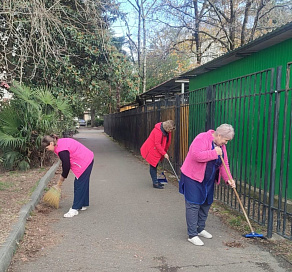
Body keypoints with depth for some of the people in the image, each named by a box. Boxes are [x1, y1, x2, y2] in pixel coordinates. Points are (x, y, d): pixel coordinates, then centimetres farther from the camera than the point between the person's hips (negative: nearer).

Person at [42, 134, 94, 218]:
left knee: (79, 184, -6)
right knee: (83, 184, 17)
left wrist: (62, 177, 1)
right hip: (88, 159, 10)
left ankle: (75, 209, -1)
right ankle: (83, 205, 28)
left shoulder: (61, 150, -24)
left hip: (85, 162, -10)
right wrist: (62, 176, 17)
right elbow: (65, 163, 16)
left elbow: (66, 165, -16)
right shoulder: (60, 143, 7)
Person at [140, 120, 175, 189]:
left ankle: (155, 181, 24)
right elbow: (157, 144, -28)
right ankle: (155, 183, 0)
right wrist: (164, 153, -25)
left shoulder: (167, 131, 1)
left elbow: (167, 143, 12)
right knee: (153, 166, -4)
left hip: (157, 151, 9)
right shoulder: (158, 130, -27)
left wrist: (165, 152, 8)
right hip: (151, 150, -9)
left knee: (155, 165, 15)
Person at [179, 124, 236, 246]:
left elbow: (224, 164, 9)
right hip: (193, 177, -8)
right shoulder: (202, 138, -20)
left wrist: (228, 179, -4)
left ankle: (200, 229, 33)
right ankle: (192, 235, 2)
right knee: (193, 205, -6)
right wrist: (214, 153, -28)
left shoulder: (221, 145, 6)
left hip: (208, 180, 9)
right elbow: (197, 155, -34)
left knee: (206, 204, 16)